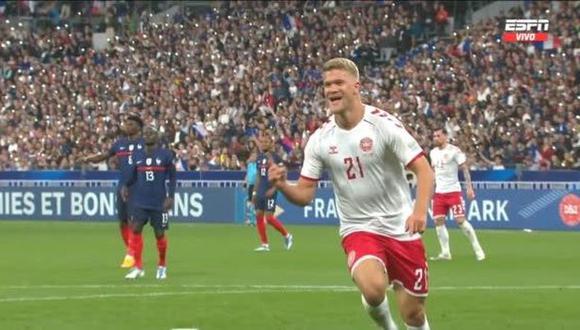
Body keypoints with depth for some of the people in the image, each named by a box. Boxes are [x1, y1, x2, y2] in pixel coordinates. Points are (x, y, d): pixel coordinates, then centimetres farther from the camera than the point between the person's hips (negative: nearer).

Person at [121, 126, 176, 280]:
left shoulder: (166, 155, -3)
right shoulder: (138, 156, 7)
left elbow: (172, 177, 1)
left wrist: (170, 196, -7)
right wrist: (125, 185, -2)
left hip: (159, 202, -2)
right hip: (140, 202, 3)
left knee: (159, 234, 4)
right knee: (136, 229, -11)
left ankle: (162, 266, 24)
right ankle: (138, 267, -7)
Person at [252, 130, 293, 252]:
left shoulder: (275, 157, -9)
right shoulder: (259, 157, 12)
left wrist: (274, 188, -18)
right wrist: (255, 192, 18)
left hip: (270, 192, -7)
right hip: (260, 191, 7)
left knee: (269, 217, -10)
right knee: (258, 215, 3)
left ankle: (287, 236, 11)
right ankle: (264, 244, 10)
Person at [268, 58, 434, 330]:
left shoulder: (383, 124, -11)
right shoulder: (319, 140, -2)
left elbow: (423, 169, -13)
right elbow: (305, 193, 1)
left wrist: (420, 211, -30)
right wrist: (282, 186, -21)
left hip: (401, 228, -1)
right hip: (358, 229, 1)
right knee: (373, 288, -29)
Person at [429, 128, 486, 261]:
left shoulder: (454, 151, -8)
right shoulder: (433, 152, 11)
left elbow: (465, 168, -8)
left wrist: (469, 187, -15)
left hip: (453, 191, -6)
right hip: (439, 192, 6)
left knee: (460, 220, -12)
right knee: (438, 221, -2)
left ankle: (477, 249, -2)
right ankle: (445, 253, 6)